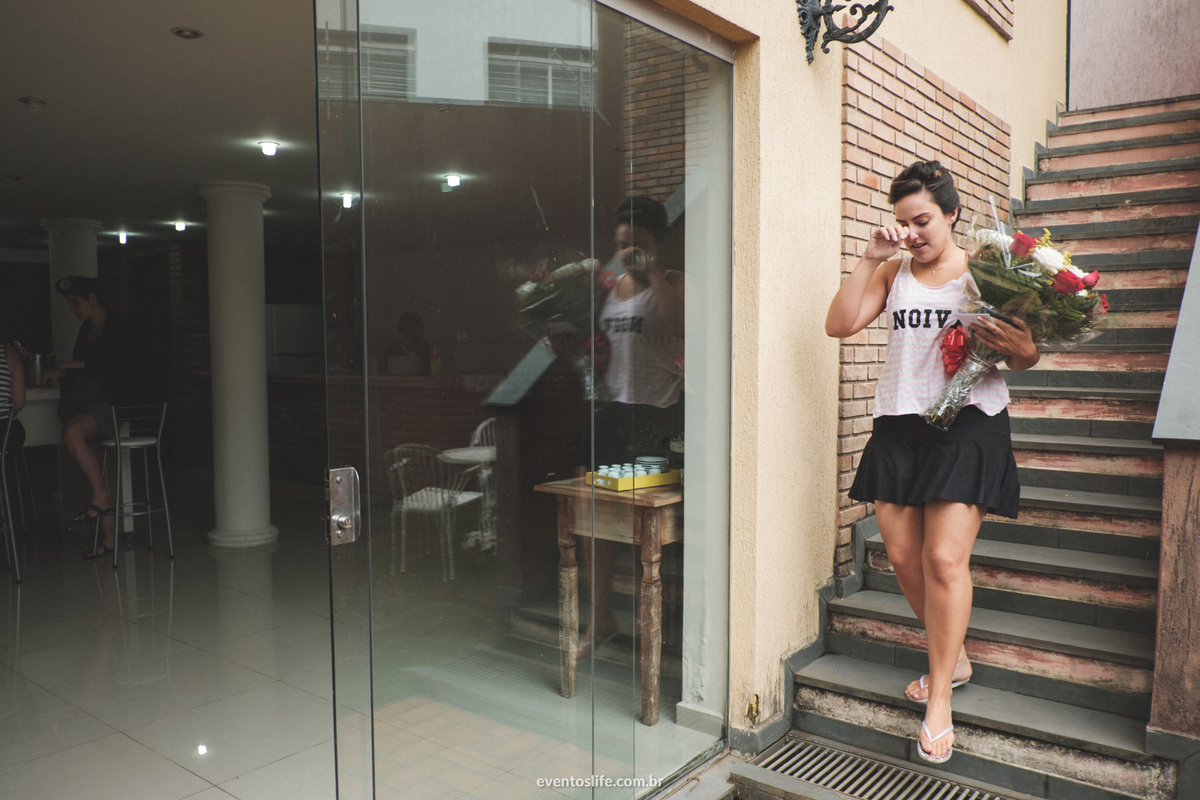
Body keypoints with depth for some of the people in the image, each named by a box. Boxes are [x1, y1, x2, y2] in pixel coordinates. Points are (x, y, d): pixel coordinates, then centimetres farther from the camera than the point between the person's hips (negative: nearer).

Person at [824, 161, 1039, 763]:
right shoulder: (892, 272, 12)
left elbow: (1019, 357, 5)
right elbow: (839, 324, -1)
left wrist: (1023, 351, -19)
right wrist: (870, 258, -7)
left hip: (968, 424, -4)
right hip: (899, 425, 4)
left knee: (945, 559, -10)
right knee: (903, 556, 6)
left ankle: (939, 702, 6)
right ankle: (953, 657, 31)